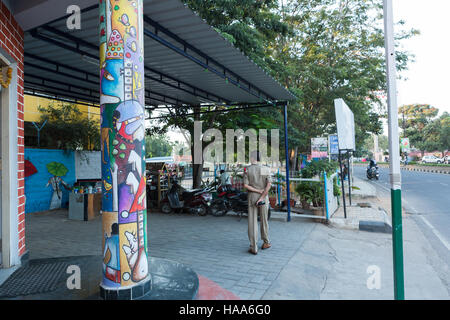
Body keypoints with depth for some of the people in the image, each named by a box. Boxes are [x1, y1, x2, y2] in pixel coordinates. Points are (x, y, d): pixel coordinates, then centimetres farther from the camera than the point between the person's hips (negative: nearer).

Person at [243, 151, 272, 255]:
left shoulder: (247, 170, -3)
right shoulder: (266, 169, -3)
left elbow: (245, 185, -11)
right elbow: (268, 185, -12)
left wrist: (258, 191, -10)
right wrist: (262, 197, -13)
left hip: (252, 197, -1)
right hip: (264, 198, 1)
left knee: (252, 222, 3)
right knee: (264, 220, 16)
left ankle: (253, 248, 4)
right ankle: (266, 242, 31)